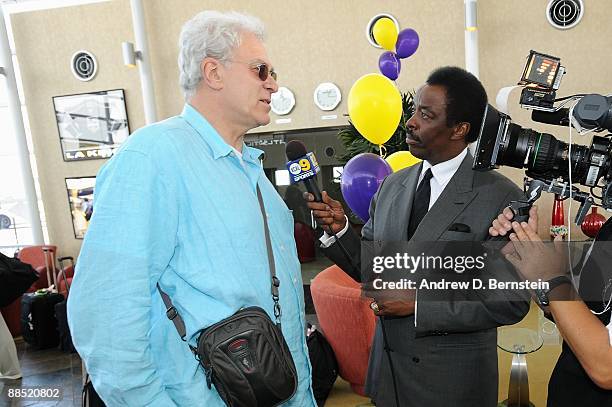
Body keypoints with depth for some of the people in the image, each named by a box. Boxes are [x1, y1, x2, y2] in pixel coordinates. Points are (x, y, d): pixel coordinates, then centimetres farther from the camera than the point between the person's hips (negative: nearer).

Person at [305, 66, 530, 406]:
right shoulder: (391, 186, 0)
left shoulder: (501, 198, -15)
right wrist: (340, 230, -13)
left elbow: (511, 302, -16)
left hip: (453, 378, -4)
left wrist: (418, 304, -20)